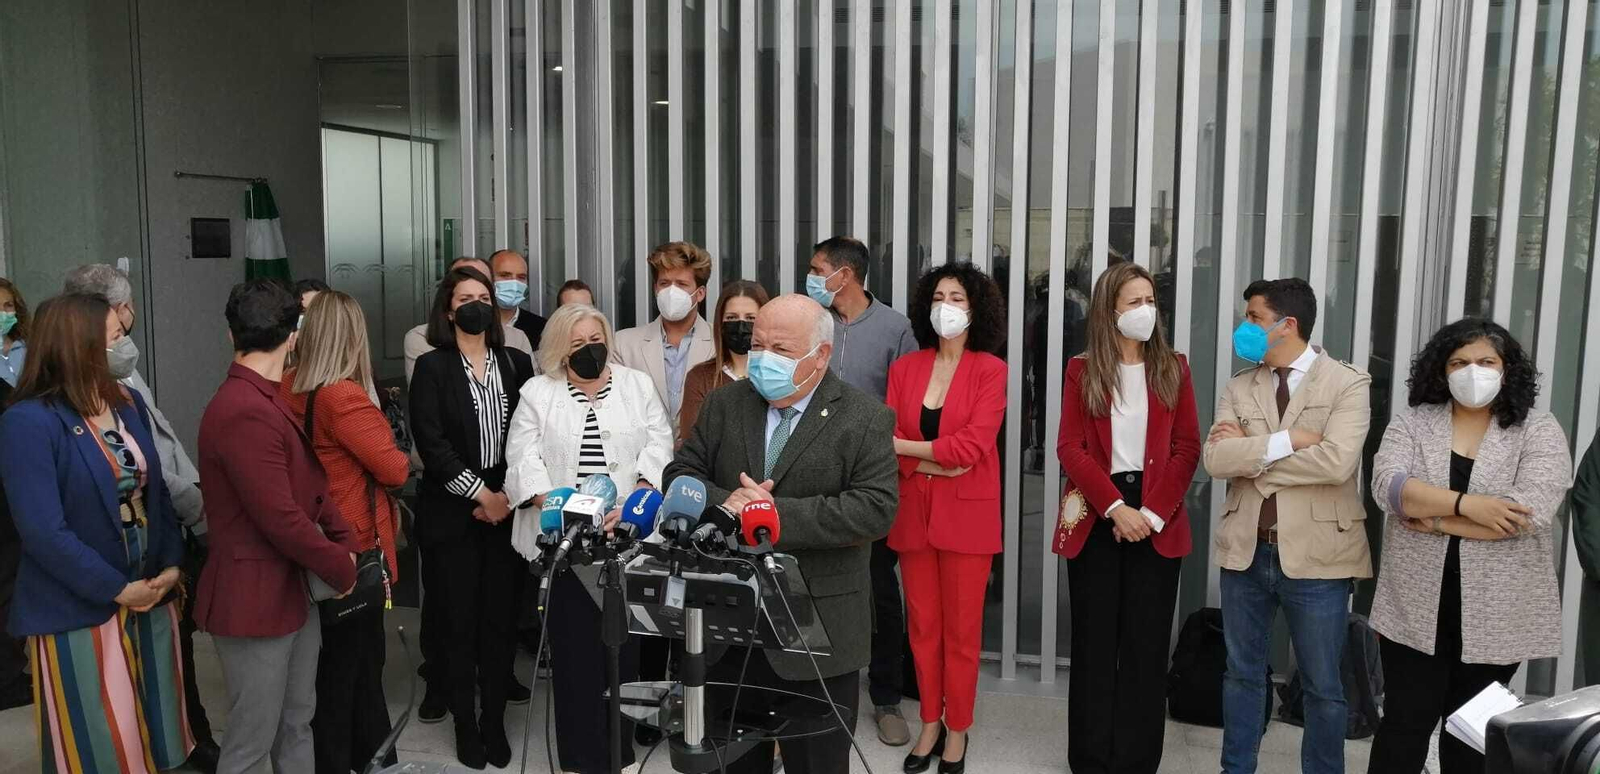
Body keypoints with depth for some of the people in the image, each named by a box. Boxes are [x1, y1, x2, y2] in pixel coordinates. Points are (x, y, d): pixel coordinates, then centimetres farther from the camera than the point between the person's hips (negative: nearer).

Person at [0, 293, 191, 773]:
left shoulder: (129, 403, 6)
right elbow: (43, 532, -20)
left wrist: (172, 565, -4)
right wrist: (117, 589, -16)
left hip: (150, 596, 6)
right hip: (80, 611, -6)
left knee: (155, 733, 16)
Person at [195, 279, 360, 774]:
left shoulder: (269, 403, 12)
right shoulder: (246, 413, -23)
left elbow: (311, 486, 12)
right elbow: (280, 519, -24)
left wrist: (346, 545, 0)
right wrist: (341, 567, -11)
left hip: (294, 593, 10)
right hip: (256, 602, -10)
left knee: (298, 724, 19)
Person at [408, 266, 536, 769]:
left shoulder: (516, 364, 8)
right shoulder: (432, 368, 0)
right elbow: (431, 443, -8)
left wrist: (508, 495, -6)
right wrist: (481, 494, -10)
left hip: (507, 509, 2)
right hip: (451, 513, -2)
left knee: (501, 617, 4)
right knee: (458, 619, 3)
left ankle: (494, 720, 16)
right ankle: (465, 723, 16)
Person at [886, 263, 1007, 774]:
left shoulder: (990, 369, -6)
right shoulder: (904, 369, 5)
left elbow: (973, 445, -15)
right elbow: (887, 441, -1)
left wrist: (903, 446, -11)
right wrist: (933, 463, -16)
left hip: (967, 513, -3)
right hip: (914, 510, 3)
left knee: (961, 629, 5)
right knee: (922, 625, 11)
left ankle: (957, 731, 21)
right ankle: (930, 723, 27)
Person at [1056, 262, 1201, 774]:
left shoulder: (1173, 368, 6)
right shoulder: (1082, 371, 3)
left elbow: (1187, 450, 1)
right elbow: (1070, 449, -4)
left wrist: (1151, 512, -11)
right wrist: (1115, 507, -16)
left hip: (1157, 522, 1)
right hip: (1095, 519, -1)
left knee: (1146, 645, 4)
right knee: (1094, 643, 5)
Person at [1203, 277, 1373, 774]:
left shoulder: (1348, 384, -6)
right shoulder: (1238, 387, 6)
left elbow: (1336, 461, -21)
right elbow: (1216, 459, -7)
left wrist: (1250, 453, -12)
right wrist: (1286, 441, -17)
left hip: (1316, 554, -4)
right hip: (1246, 550, 4)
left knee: (1322, 685, 9)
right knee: (1242, 673, 15)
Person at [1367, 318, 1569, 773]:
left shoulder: (1539, 431, -2)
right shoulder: (1412, 422, 2)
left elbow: (1532, 510, -16)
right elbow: (1388, 485, -13)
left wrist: (1435, 518, -15)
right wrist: (1466, 504, -24)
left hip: (1494, 614, 0)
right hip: (1416, 607, 0)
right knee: (1404, 723, 4)